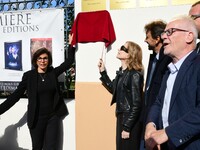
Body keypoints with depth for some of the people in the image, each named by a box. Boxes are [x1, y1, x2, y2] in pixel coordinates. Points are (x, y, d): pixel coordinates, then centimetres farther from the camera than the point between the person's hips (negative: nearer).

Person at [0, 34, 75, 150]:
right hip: (37, 118, -1)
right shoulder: (28, 75, -4)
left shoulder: (53, 72, 3)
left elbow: (68, 62, 3)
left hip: (53, 117, 1)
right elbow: (16, 95, -3)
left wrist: (71, 45, -4)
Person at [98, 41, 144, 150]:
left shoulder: (134, 75, -18)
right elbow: (113, 89, 19)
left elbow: (136, 104, -19)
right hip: (121, 118, 8)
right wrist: (103, 72, 11)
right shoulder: (121, 72, 5)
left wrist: (127, 127, -18)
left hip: (131, 121, -8)